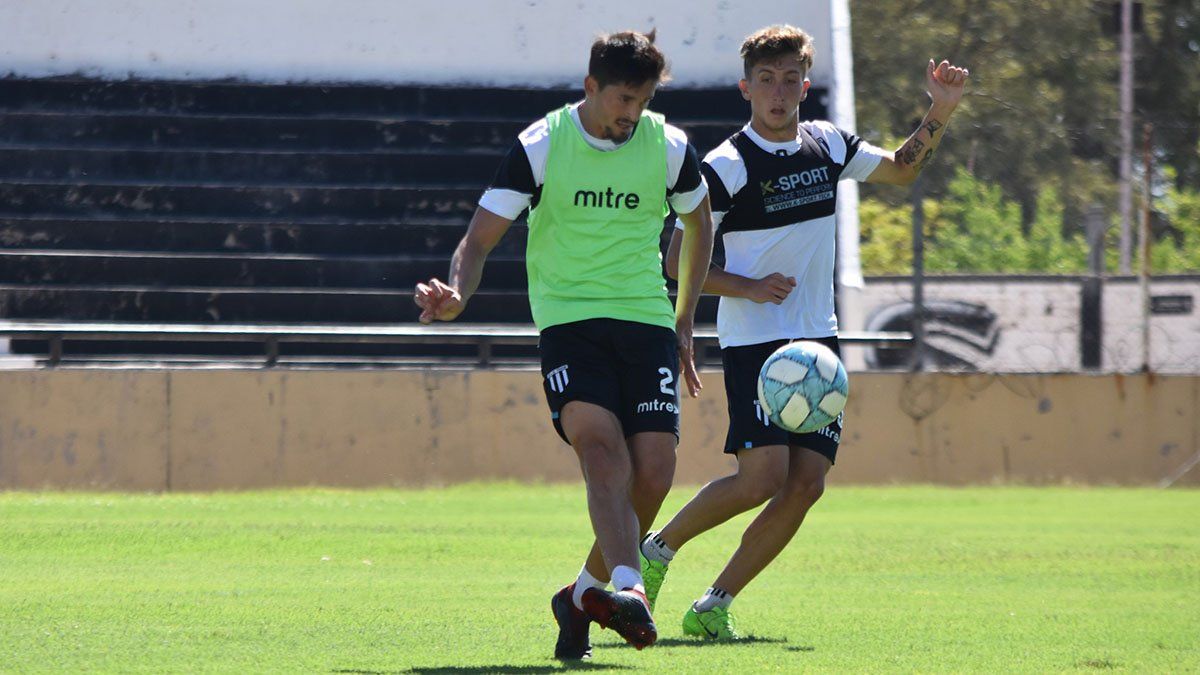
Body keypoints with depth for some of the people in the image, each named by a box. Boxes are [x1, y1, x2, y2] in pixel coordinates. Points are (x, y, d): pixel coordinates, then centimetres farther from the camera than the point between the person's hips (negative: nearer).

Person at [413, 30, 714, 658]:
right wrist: (456, 293, -27)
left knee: (653, 473, -10)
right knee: (600, 445, -27)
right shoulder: (539, 147, -5)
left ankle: (585, 593, 13)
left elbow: (698, 224, 23)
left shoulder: (670, 148, 3)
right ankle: (628, 591, -42)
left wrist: (684, 322, 23)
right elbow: (480, 235, -6)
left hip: (646, 320, 3)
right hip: (567, 318, -3)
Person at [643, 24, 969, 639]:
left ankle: (714, 606, 3)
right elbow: (678, 260, -8)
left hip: (818, 340, 6)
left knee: (806, 484, -5)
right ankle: (657, 548, 4)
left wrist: (940, 112, 11)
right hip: (754, 341, -6)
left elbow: (901, 169, 26)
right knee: (763, 478, -18)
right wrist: (747, 287, -20)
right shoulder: (728, 165, -10)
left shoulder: (828, 145, 8)